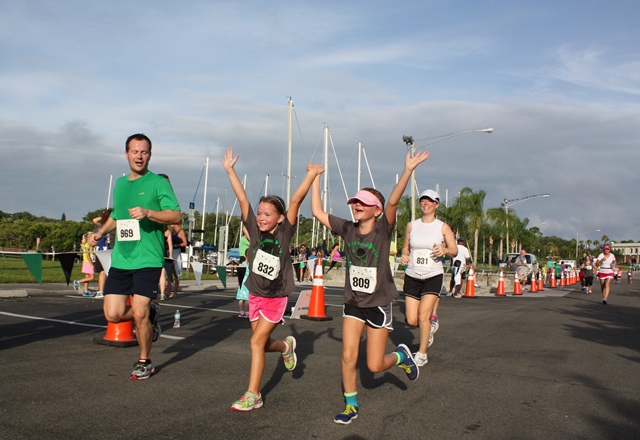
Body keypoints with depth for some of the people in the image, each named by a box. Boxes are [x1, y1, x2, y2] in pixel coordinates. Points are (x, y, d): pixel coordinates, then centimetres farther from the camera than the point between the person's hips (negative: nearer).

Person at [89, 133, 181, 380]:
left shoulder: (158, 182, -2)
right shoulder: (120, 183, 17)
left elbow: (176, 215, -10)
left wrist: (148, 213, -24)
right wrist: (101, 232, 13)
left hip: (147, 259, -6)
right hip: (120, 259, 6)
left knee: (139, 314, -6)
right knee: (113, 314, 0)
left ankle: (144, 362, 17)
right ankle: (150, 314, 29)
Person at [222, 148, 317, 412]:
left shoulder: (285, 232, -12)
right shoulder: (255, 229, -5)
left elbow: (295, 201, -18)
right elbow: (242, 199, -7)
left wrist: (311, 175, -22)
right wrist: (230, 170, -5)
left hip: (276, 298, -4)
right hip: (255, 295, 4)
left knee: (257, 342, -7)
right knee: (262, 343, 12)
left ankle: (252, 395, 4)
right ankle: (286, 346, 44)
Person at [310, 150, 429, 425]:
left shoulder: (383, 229, -13)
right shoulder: (347, 229, -3)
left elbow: (393, 201, -30)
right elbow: (317, 212, -2)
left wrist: (408, 170, -42)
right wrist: (316, 178, 1)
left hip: (379, 304, -3)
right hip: (353, 304, 3)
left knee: (374, 366, 3)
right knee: (348, 357, -1)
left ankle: (401, 356, 35)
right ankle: (350, 405, 20)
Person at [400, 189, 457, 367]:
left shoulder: (443, 227, 0)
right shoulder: (411, 225, 6)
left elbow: (455, 251, 1)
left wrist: (444, 251, -21)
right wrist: (404, 256, -7)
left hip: (433, 276, -3)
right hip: (412, 276, 3)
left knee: (423, 315, -15)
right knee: (412, 320, -1)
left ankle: (422, 354, 4)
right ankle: (430, 325, 34)